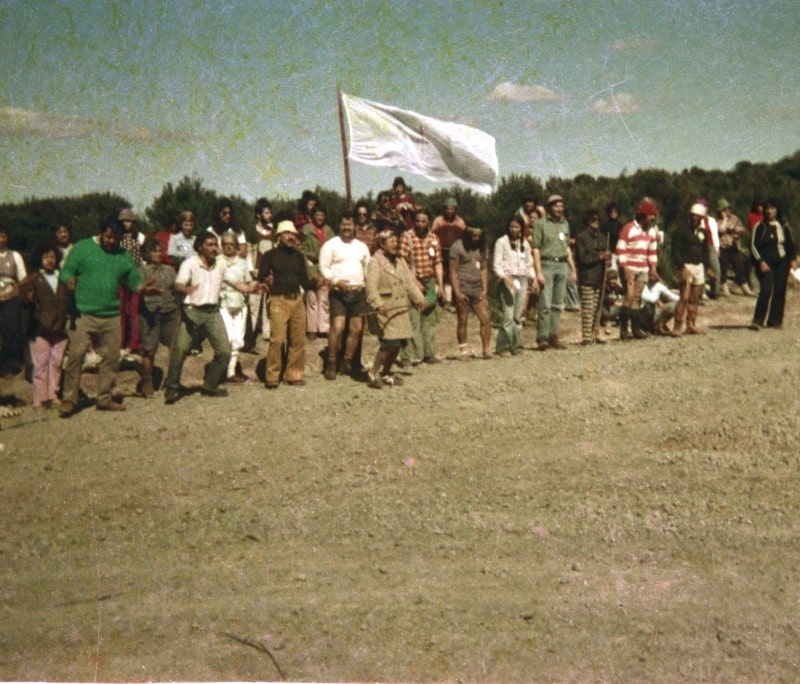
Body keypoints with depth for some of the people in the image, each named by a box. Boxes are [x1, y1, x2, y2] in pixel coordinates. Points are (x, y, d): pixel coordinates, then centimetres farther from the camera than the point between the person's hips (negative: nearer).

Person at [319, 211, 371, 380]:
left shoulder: (362, 246, 15)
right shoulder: (330, 245, -1)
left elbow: (368, 269, 18)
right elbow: (323, 267, -6)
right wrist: (336, 281, -20)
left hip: (359, 292, 5)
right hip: (339, 292, -5)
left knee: (356, 329, 6)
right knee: (337, 328, -13)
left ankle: (347, 363, 18)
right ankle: (331, 364, -3)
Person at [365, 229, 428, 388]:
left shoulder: (399, 262, 19)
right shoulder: (375, 262, -7)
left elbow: (409, 282, 18)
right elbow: (371, 287, -18)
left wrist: (420, 299, 7)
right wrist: (378, 305, -32)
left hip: (400, 309, 8)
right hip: (385, 310, -8)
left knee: (399, 343, 6)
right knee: (389, 342, -16)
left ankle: (385, 373, 21)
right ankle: (373, 374, -2)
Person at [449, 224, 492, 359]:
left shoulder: (481, 247, 13)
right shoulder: (457, 247, -4)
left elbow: (484, 269, 14)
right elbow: (452, 271, -7)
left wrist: (485, 290, 5)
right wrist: (457, 292, -13)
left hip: (477, 287, 5)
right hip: (462, 286, -5)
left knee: (486, 319, -4)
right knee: (462, 321, 1)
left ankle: (487, 350, 0)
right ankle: (463, 351, 9)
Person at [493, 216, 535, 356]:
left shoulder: (525, 243, 16)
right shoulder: (502, 242, 0)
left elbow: (529, 263, 21)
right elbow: (496, 264, -5)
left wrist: (533, 278, 7)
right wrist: (505, 278, -19)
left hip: (522, 280, 5)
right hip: (507, 280, -5)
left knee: (518, 316, 4)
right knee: (508, 316, -11)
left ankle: (516, 346, 10)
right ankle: (503, 347, -7)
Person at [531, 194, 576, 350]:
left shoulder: (565, 224, 16)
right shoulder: (541, 224, -2)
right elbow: (536, 249, -7)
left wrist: (573, 269, 18)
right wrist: (538, 272, -14)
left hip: (562, 265, 6)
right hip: (547, 264, -6)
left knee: (558, 304, 6)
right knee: (545, 304, -10)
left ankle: (553, 336, 10)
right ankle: (542, 338, -9)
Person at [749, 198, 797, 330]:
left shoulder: (783, 226, 9)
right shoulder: (760, 227, -2)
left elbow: (790, 243, 17)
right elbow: (753, 246, -4)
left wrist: (793, 259, 6)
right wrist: (760, 262, -13)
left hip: (781, 263, 4)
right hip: (766, 264, -4)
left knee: (779, 292, 3)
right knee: (766, 291, -15)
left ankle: (775, 320, 10)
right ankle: (758, 321, -14)